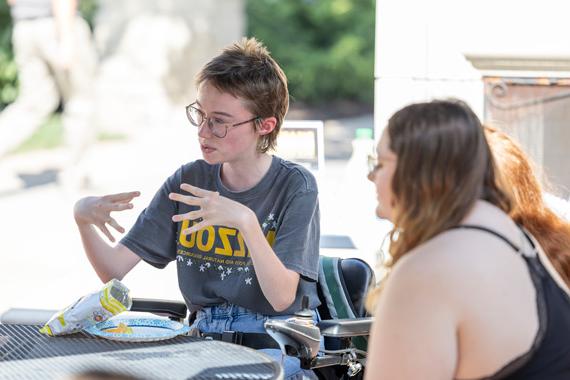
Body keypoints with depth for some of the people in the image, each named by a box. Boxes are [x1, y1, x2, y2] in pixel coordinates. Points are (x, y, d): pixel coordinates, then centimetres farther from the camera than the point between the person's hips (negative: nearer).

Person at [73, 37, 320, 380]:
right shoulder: (188, 181, 5)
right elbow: (113, 269, 3)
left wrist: (247, 221, -30)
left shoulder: (295, 186, -8)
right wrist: (83, 218, -17)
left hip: (279, 344, -4)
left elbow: (282, 298, -17)